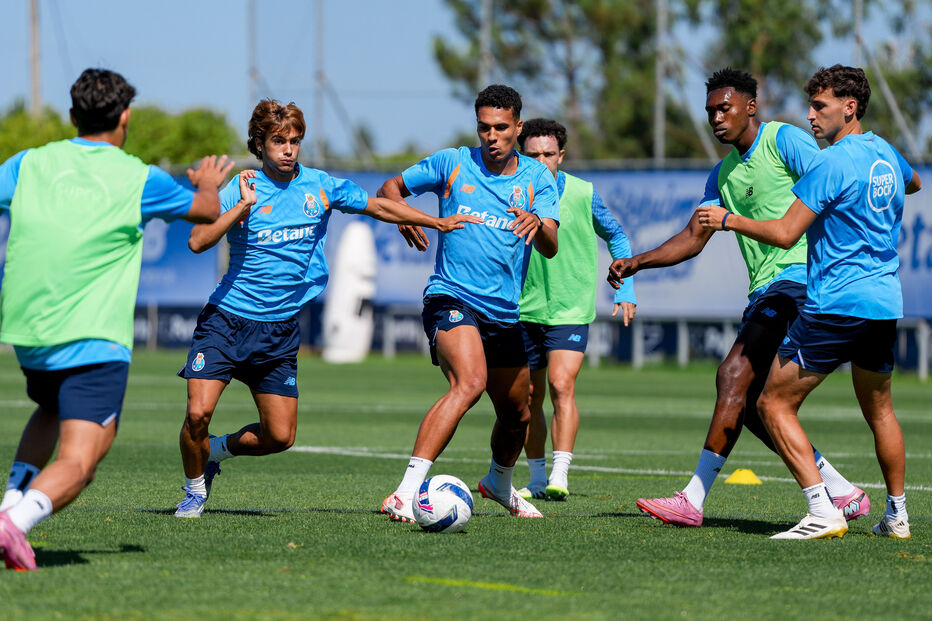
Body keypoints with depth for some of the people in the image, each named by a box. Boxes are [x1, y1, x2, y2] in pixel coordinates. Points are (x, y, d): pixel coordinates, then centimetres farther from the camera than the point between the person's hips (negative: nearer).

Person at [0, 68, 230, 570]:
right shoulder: (138, 180, -1)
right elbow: (205, 211, 17)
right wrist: (208, 185, 40)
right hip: (93, 340, -5)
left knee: (50, 410, 33)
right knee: (78, 462, -10)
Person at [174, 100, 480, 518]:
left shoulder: (320, 187, 3)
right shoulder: (240, 190, -7)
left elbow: (379, 207, 16)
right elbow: (198, 242, -18)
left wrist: (438, 222, 14)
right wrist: (243, 207, -25)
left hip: (280, 328, 3)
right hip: (227, 320, -3)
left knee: (280, 436, 0)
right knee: (199, 412, -18)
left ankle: (220, 449, 29)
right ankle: (195, 489, 8)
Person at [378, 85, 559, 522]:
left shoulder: (536, 177, 4)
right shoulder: (453, 163, 0)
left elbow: (550, 248, -8)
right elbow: (391, 187, 12)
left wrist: (536, 222, -31)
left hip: (504, 313, 5)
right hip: (451, 300, -5)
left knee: (516, 415, 17)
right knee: (469, 382, -32)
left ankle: (500, 483, 50)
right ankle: (406, 493, -40)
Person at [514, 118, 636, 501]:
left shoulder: (583, 194, -6)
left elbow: (616, 237, 9)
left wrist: (626, 290, 5)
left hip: (570, 310, -3)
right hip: (524, 311, 3)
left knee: (561, 386, -19)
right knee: (530, 397, 8)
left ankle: (560, 476, -21)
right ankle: (537, 478, 21)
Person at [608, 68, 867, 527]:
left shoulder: (785, 141, -3)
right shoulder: (723, 174, 21)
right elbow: (692, 239, 20)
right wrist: (637, 262, 6)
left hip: (797, 276, -9)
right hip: (763, 291, 9)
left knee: (734, 374, -18)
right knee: (750, 404, 5)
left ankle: (693, 501, -20)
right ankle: (843, 494, 11)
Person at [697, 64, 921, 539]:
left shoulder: (831, 164, -14)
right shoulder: (885, 153, 11)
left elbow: (784, 234, -16)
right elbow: (914, 182, 37)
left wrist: (729, 220, -4)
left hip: (835, 304, -8)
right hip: (885, 304, 8)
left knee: (774, 405, -4)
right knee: (879, 410, 23)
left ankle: (823, 512, -15)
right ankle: (896, 514, 28)